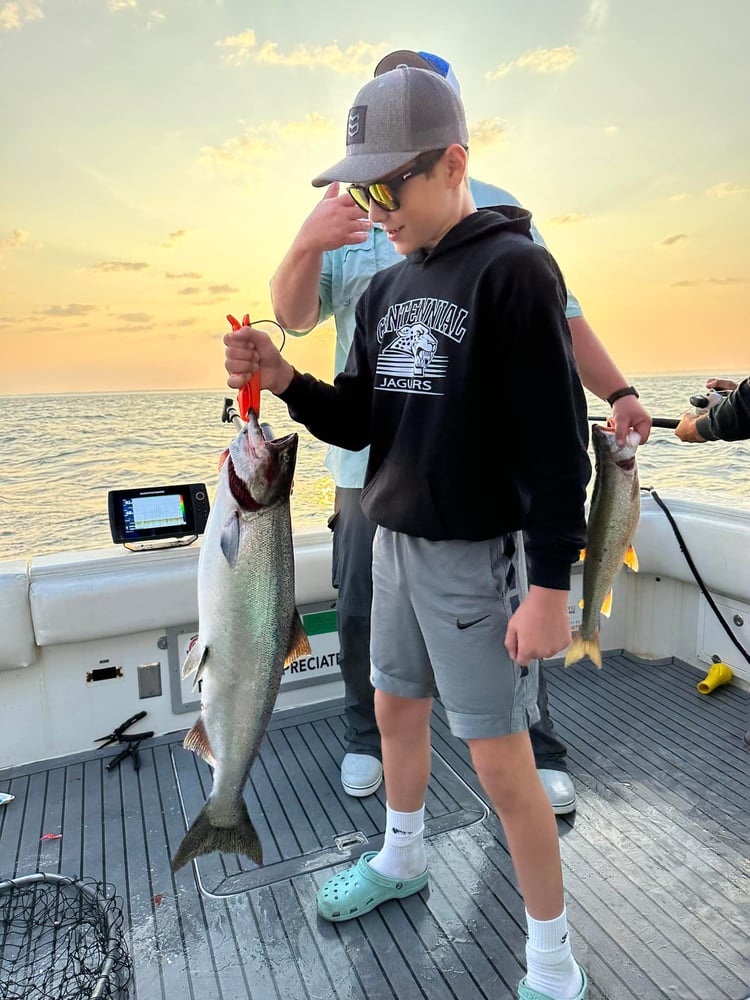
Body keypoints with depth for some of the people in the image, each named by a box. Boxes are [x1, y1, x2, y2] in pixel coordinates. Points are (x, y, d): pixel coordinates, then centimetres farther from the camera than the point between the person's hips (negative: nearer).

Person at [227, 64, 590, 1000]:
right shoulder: (386, 290, 9)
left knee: (500, 759, 2)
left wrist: (550, 585, -17)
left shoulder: (514, 269, -12)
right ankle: (401, 859, 48)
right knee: (395, 712, 21)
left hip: (476, 555, -7)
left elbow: (556, 444, -16)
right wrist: (286, 380, -8)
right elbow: (359, 422, 9)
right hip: (394, 544, 7)